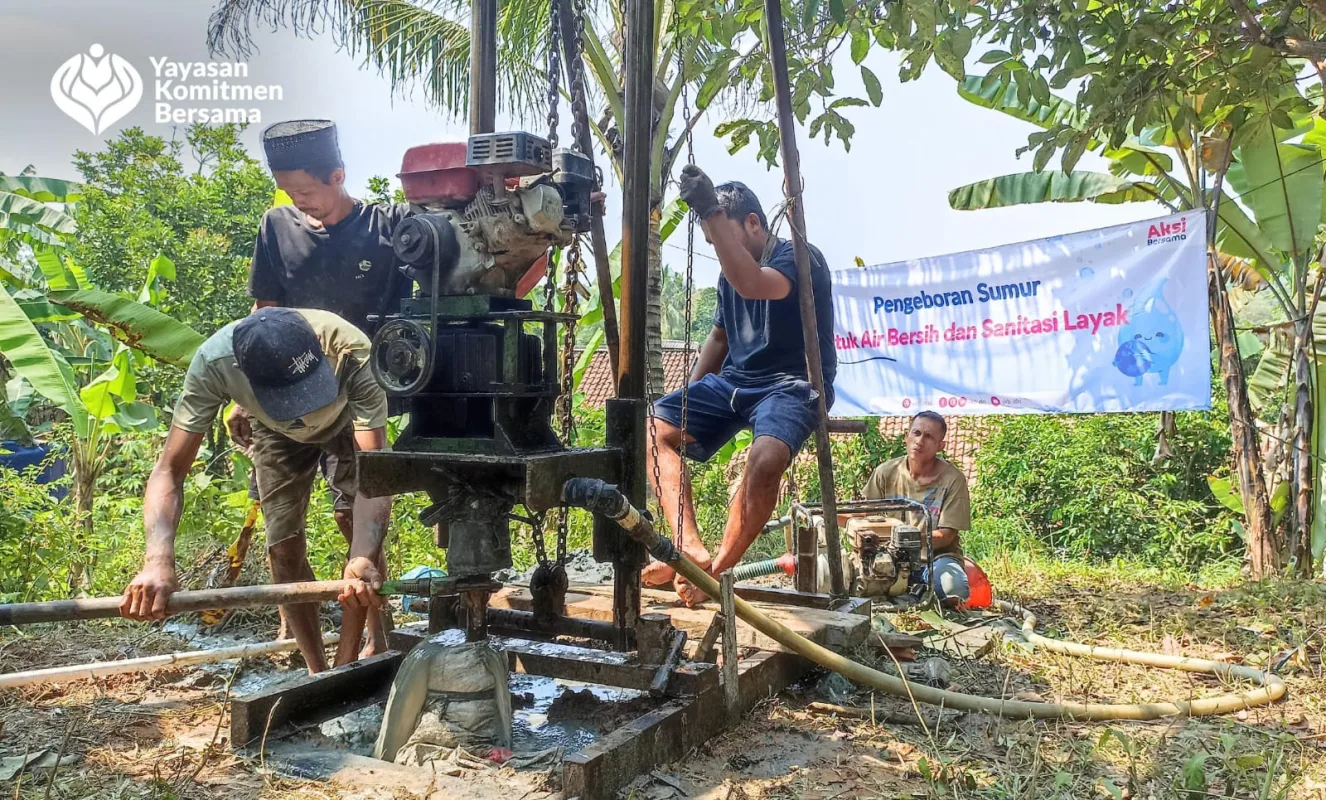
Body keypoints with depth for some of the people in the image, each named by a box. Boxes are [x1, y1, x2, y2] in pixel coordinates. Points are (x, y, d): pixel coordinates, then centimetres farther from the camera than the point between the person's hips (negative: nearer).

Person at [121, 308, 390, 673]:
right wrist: (158, 560, -54)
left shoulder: (352, 352, -45)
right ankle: (318, 673, 12)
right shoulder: (214, 360, -40)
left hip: (349, 421, -1)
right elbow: (169, 470, -36)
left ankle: (345, 666, -1)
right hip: (278, 431, 2)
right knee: (284, 544, -5)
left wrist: (364, 558, -64)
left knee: (362, 529, -17)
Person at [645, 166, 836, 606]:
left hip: (790, 385, -8)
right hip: (734, 379, 8)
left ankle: (717, 567, -18)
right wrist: (691, 398, 15)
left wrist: (711, 211, -35)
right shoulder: (731, 273, 13)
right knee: (654, 424, -12)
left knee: (766, 458, -37)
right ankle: (690, 548, -21)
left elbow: (751, 285, -34)